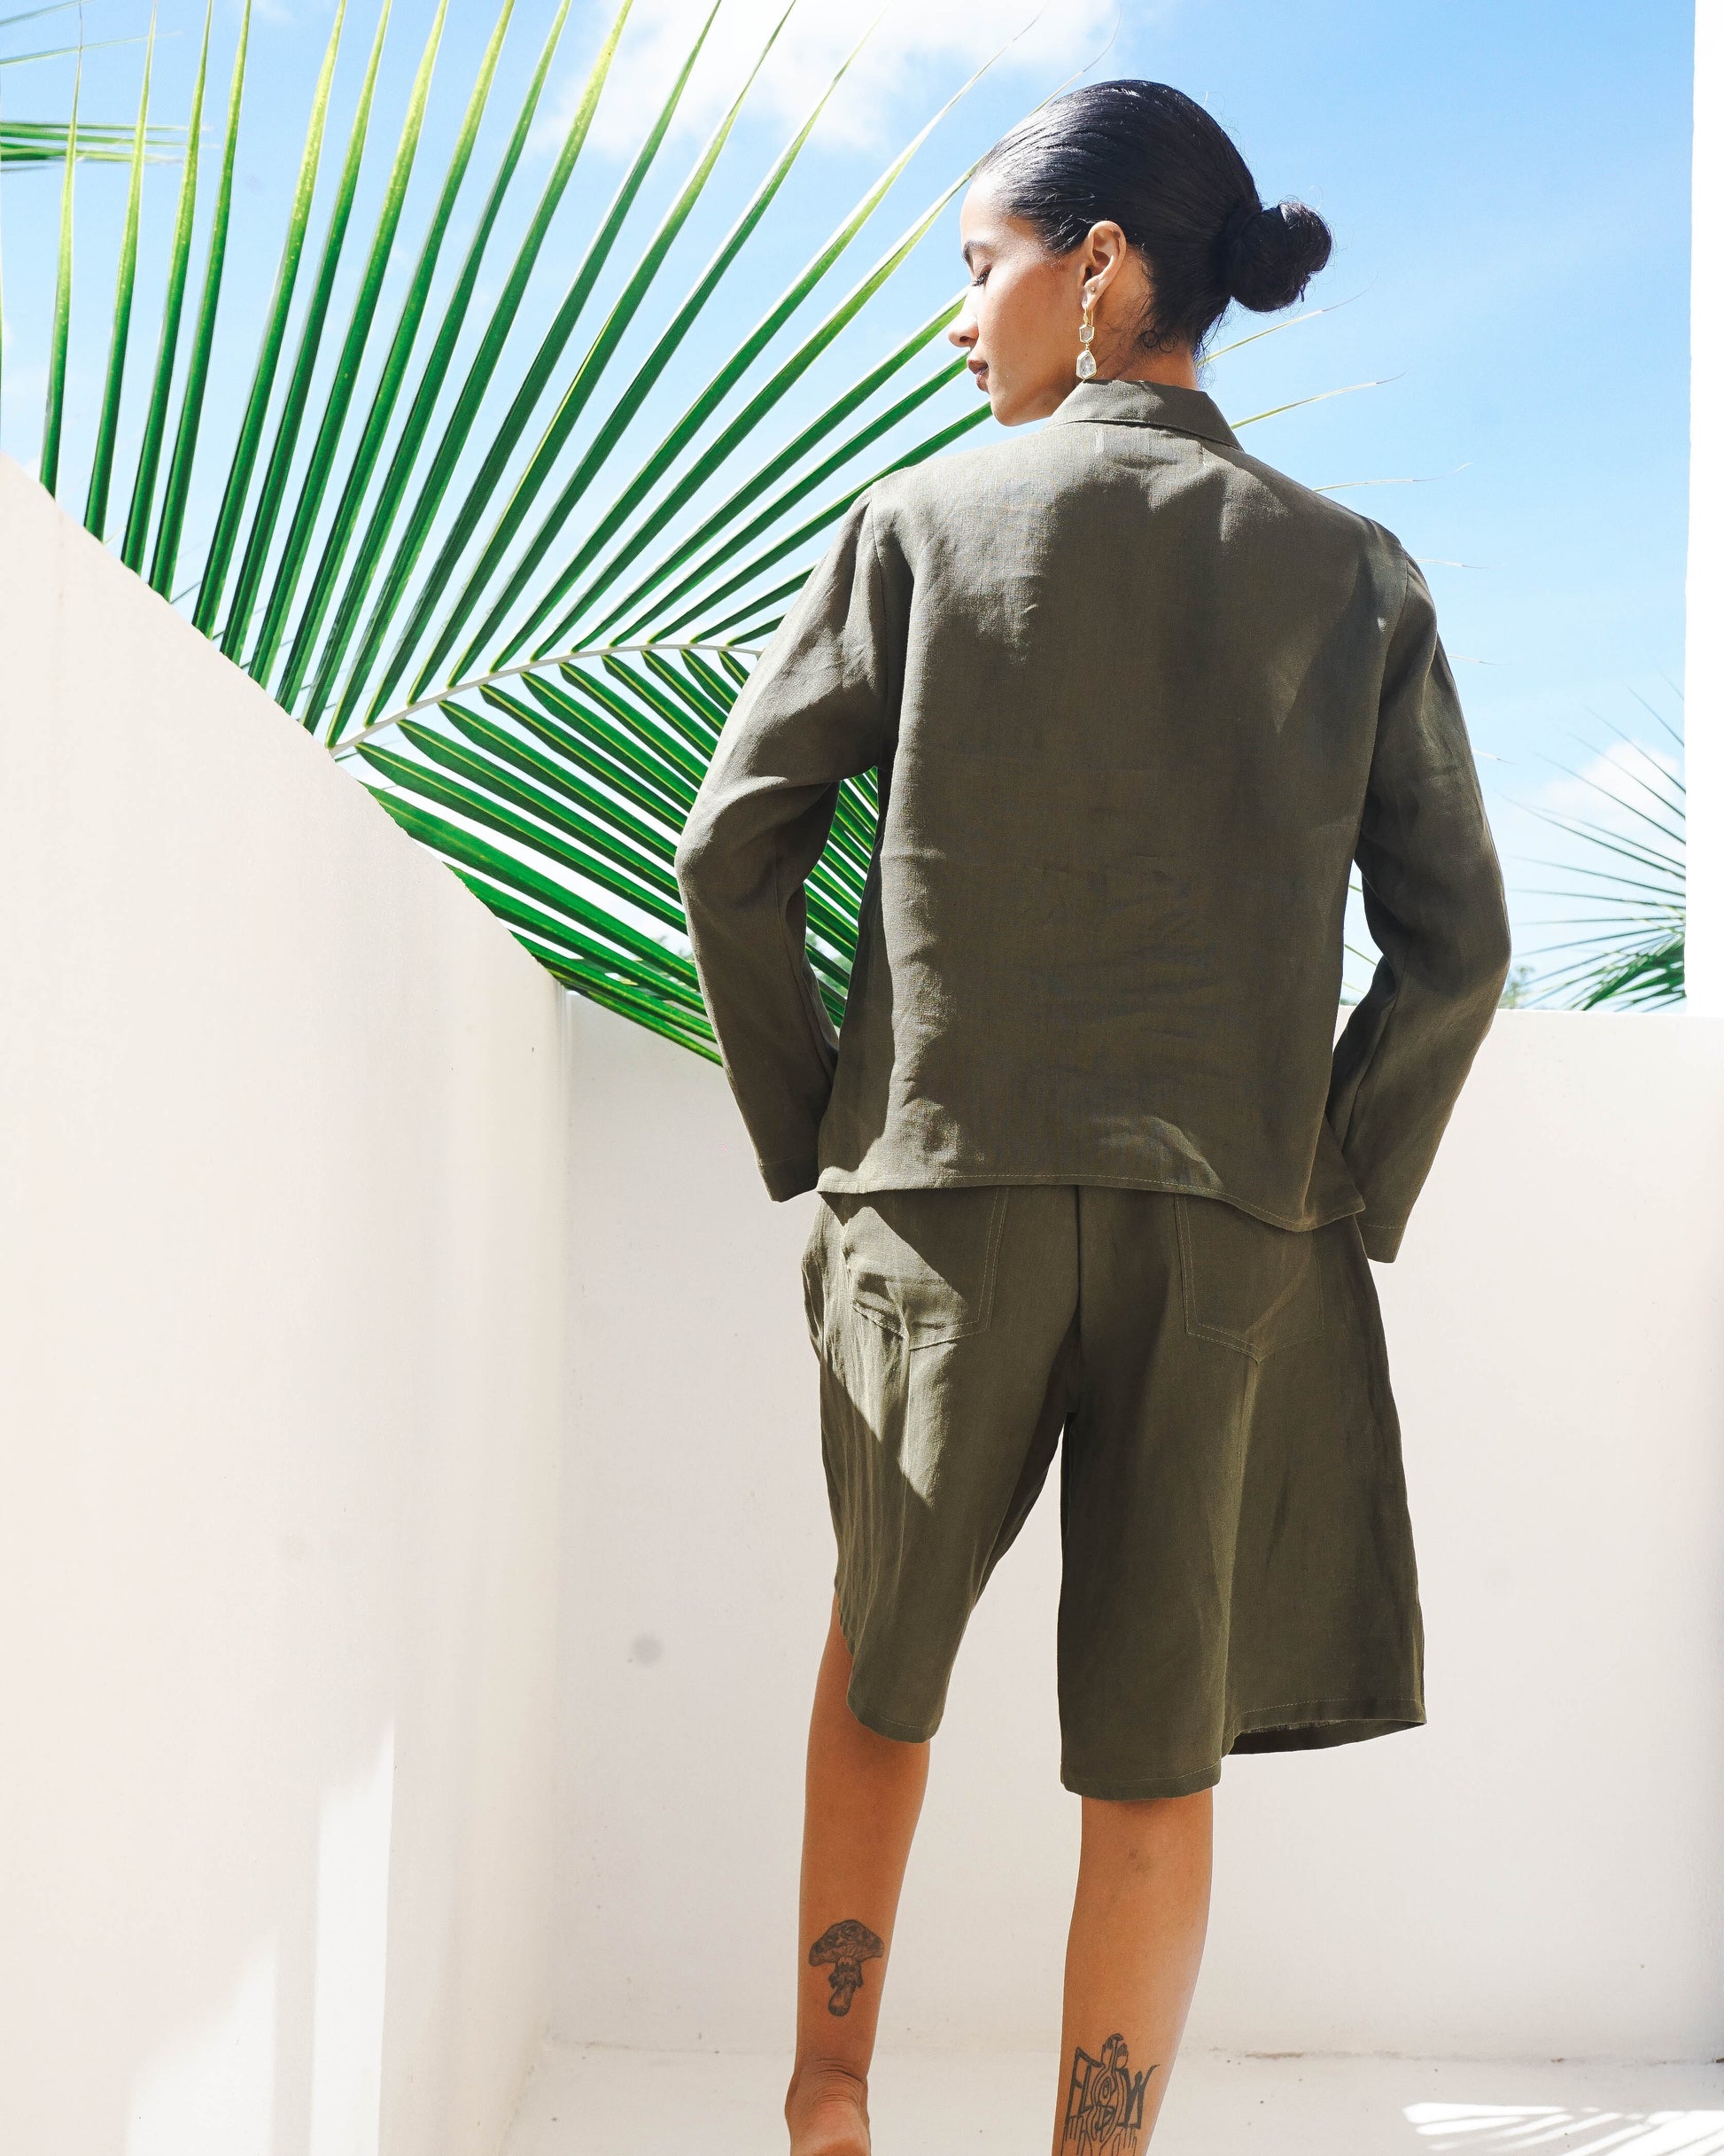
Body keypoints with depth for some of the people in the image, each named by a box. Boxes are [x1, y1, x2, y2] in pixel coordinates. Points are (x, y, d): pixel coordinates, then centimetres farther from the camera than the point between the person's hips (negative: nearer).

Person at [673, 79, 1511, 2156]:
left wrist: (809, 1128, 5)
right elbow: (1453, 941, 0)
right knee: (1154, 1761, 8)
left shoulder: (923, 518, 0)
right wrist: (1336, 1195, 6)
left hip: (937, 1191, 0)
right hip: (1231, 1223, 1)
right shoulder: (1357, 573, 5)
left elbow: (733, 847, -4)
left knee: (882, 1656, 22)